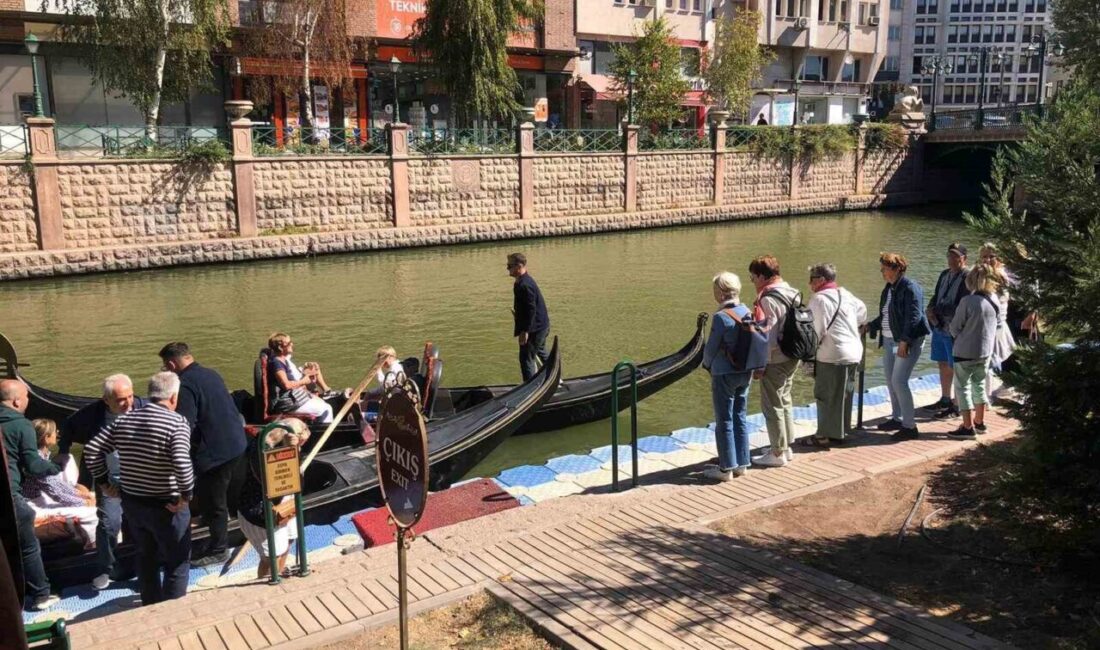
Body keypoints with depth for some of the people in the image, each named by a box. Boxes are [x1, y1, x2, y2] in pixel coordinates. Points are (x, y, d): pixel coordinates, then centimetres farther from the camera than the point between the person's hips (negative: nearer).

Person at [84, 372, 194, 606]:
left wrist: (104, 482, 10)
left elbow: (92, 450, 3)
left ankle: (150, 606, 40)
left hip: (131, 501, 7)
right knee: (178, 561, 11)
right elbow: (181, 463, -31)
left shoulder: (124, 419, 2)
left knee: (146, 556, 25)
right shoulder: (177, 422, -18)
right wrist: (186, 495, -19)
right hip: (166, 506, -6)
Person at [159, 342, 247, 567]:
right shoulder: (211, 374, 8)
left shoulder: (185, 385, -19)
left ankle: (218, 550, 18)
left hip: (214, 451, -8)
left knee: (214, 503, 6)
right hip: (237, 443, 8)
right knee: (237, 495, 23)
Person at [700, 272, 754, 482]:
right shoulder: (747, 312, 2)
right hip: (745, 372, 7)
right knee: (740, 417, 15)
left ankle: (726, 468, 9)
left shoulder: (721, 317, -20)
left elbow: (711, 347, -13)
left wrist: (707, 364, 6)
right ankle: (741, 463, 22)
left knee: (724, 422, 2)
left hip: (724, 374, -7)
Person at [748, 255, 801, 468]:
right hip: (792, 357, 9)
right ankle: (786, 447, 29)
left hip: (775, 360, -9)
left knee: (772, 405, 1)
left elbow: (768, 337, -21)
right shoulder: (791, 293, 8)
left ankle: (778, 453, 8)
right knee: (784, 401, 19)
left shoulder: (769, 299, -20)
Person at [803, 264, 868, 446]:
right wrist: (860, 324, 47)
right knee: (844, 394, 17)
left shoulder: (819, 298, -13)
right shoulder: (845, 294, 12)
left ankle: (829, 435, 5)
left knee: (827, 396, 0)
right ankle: (841, 430, 26)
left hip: (832, 355, -9)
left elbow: (817, 330, -16)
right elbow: (862, 309, 29)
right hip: (854, 352, 9)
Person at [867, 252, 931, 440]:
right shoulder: (889, 288, 12)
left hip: (908, 341, -9)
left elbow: (913, 317, -21)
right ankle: (897, 418, 26)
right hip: (890, 340, 9)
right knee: (890, 380, 13)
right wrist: (870, 326, 16)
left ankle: (910, 427, -5)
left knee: (899, 381, -12)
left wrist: (904, 341, -25)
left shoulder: (910, 288, -15)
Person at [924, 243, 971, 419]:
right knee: (943, 364, 16)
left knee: (955, 368, 1)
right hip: (939, 327, 8)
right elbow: (936, 297, 18)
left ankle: (957, 406, 10)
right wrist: (931, 309, -3)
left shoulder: (967, 278, -14)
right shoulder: (945, 274, 11)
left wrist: (936, 311, -16)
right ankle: (945, 399, 30)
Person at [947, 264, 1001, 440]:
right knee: (979, 384, 21)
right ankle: (979, 421, 32)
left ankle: (968, 427, 3)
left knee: (963, 387, 3)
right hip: (986, 351, 6)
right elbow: (998, 322, 10)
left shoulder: (968, 301, -21)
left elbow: (955, 328, -13)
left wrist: (959, 337, 8)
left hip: (965, 351, -6)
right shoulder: (994, 300, -3)